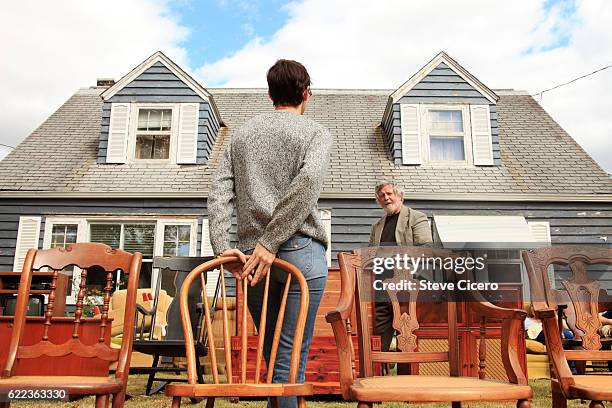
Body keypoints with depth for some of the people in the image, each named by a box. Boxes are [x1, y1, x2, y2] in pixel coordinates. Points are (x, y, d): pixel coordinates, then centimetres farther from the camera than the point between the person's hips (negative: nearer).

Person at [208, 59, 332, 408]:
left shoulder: (242, 134, 18)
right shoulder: (316, 132, 5)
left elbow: (220, 191, 6)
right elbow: (308, 181, -15)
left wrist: (223, 247, -1)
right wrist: (271, 243, -15)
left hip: (250, 256, 5)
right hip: (301, 251, -4)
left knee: (273, 357, 15)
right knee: (290, 360, 0)